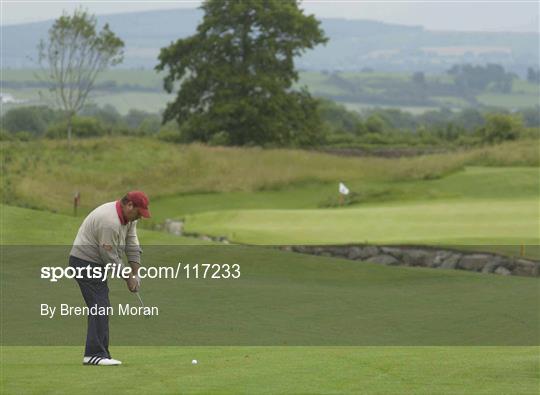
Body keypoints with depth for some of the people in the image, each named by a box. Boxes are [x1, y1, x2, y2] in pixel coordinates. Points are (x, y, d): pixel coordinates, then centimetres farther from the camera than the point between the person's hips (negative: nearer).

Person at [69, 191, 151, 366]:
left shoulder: (129, 217, 5)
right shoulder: (110, 222, -27)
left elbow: (132, 246, 7)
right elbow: (110, 257, -22)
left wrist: (135, 275, -1)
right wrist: (128, 278, -10)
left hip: (96, 264, 10)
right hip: (85, 261, -10)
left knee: (100, 308, 8)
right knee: (100, 306, -16)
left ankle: (97, 353, 10)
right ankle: (95, 353, -19)